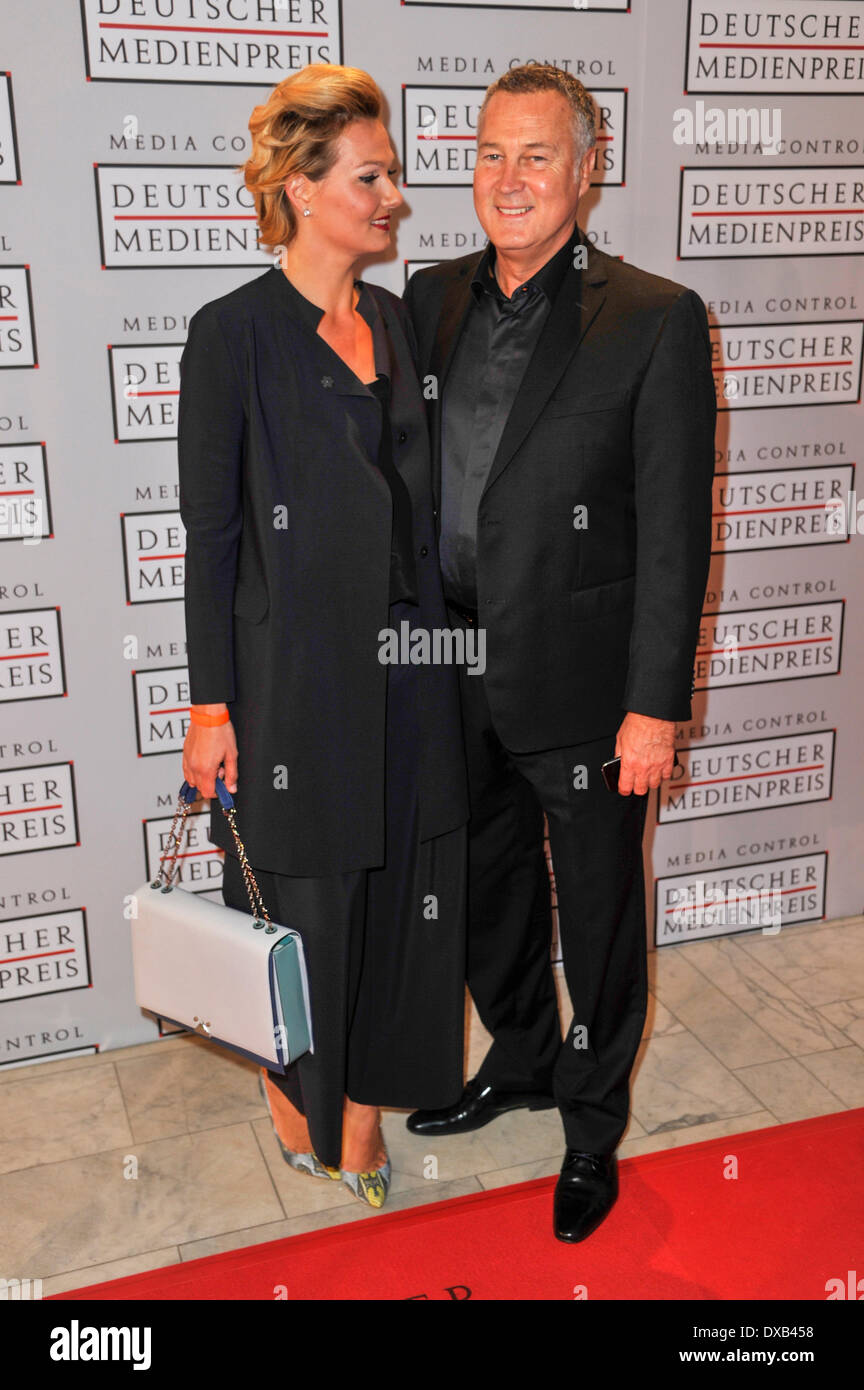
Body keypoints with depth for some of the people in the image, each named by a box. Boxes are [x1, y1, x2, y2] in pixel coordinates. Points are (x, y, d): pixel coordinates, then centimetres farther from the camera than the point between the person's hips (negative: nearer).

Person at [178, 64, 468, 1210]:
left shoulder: (395, 321, 10)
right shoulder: (233, 332, -9)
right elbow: (210, 532, -9)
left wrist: (437, 633, 13)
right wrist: (210, 707, -11)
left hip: (409, 661, 6)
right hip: (296, 670, -6)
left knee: (402, 886, 12)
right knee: (304, 889, 9)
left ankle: (365, 1102, 32)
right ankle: (293, 1086, 36)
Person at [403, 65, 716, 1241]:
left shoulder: (655, 320, -10)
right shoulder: (433, 298, 5)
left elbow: (675, 531, -12)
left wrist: (656, 704, -13)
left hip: (581, 682, -5)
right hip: (458, 675, 5)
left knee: (599, 911, 12)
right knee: (486, 887, 21)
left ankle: (593, 1119, 35)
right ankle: (521, 1059, 47)